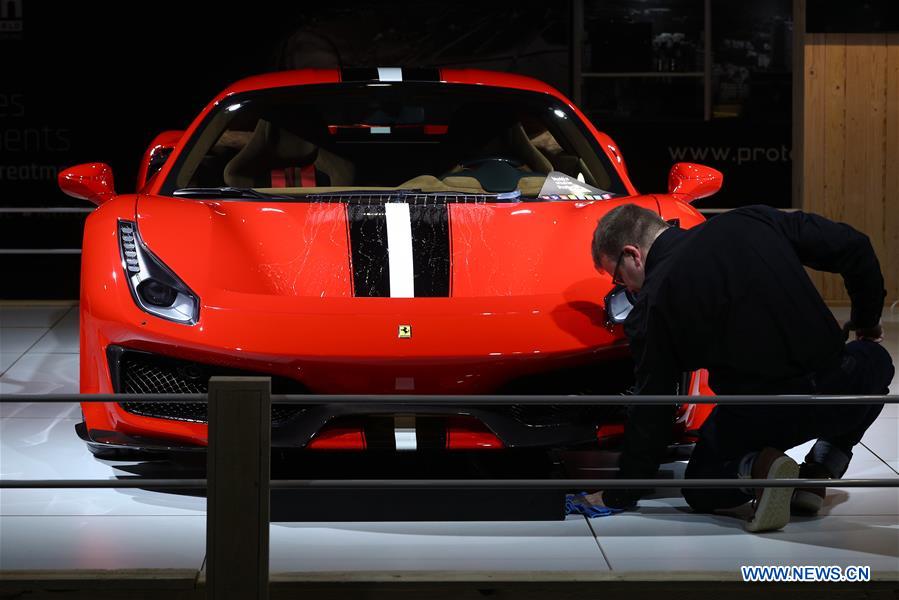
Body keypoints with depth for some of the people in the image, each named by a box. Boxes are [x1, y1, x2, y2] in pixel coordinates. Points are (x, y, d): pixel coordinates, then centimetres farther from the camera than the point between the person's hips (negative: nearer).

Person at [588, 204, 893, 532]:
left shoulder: (652, 303, 1)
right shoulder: (751, 221, 9)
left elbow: (650, 408, 4)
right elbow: (853, 246, 8)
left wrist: (620, 495, 16)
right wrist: (867, 323, 25)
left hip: (757, 416, -2)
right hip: (836, 393, 2)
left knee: (701, 486, 27)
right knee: (875, 360, 36)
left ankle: (754, 469, -8)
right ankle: (818, 473, 16)